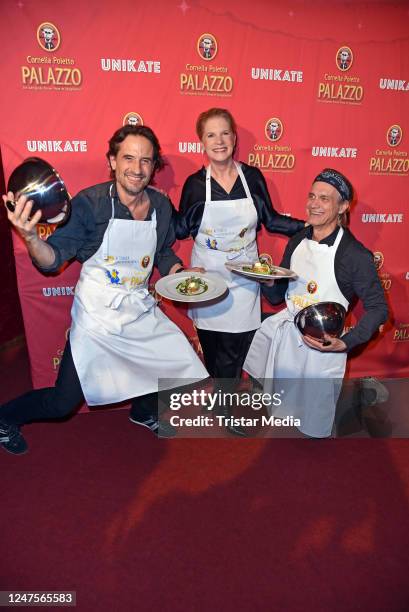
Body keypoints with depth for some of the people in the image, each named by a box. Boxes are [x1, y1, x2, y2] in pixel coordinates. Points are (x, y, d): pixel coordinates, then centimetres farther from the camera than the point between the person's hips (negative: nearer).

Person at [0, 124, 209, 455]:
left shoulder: (161, 205, -1)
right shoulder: (89, 203, -16)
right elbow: (53, 259, -16)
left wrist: (180, 273, -5)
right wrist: (30, 236, -36)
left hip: (142, 311, 5)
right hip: (97, 315, -5)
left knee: (185, 366, 13)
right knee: (63, 402, 4)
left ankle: (144, 411, 43)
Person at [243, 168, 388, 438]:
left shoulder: (355, 254, -16)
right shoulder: (297, 242, 3)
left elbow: (378, 308, -11)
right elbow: (277, 297, 9)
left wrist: (345, 343, -23)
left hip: (321, 346, -5)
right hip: (283, 333, 5)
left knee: (313, 427, 9)